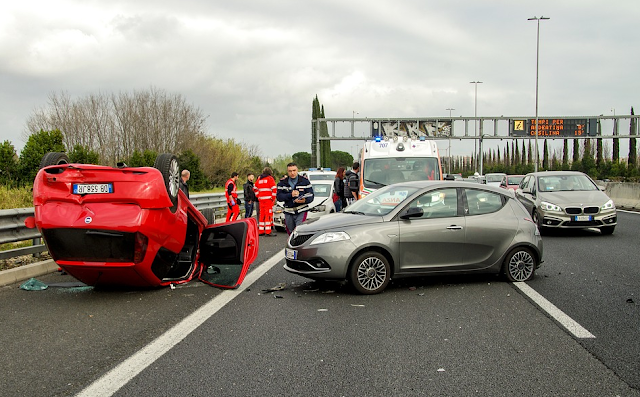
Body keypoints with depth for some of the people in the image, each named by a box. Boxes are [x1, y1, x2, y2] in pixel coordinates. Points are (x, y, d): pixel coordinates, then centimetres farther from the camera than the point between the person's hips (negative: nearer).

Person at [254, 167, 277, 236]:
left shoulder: (259, 179, 16)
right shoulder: (270, 178, -3)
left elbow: (255, 188, 21)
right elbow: (274, 189, -12)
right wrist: (273, 198, -4)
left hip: (261, 199, 6)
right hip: (268, 199, -6)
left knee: (261, 215, 11)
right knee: (268, 214, -6)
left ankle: (260, 231, 14)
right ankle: (268, 231, -10)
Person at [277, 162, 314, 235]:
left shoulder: (305, 181, 1)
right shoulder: (282, 182, 5)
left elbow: (311, 196, -3)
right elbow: (279, 197, -4)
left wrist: (304, 200, -25)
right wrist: (290, 195, -19)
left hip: (301, 212, -3)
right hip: (288, 213, 3)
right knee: (291, 234, 11)